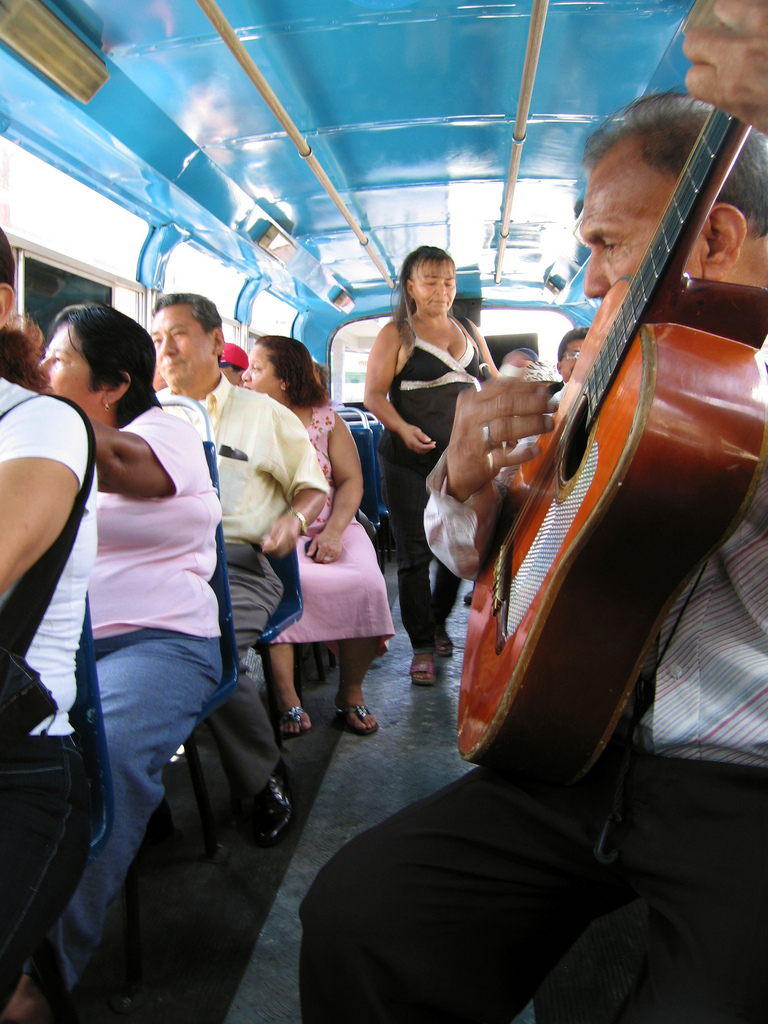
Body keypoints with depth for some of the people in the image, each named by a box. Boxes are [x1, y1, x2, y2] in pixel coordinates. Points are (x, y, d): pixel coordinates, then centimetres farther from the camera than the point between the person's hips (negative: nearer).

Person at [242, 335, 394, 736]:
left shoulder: (325, 420, 9)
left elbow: (351, 481, 4)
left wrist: (333, 533, -12)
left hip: (328, 530, 1)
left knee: (365, 584, -27)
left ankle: (351, 693, -4)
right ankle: (286, 698, -18)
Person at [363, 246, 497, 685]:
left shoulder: (469, 332, 16)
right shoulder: (396, 334, 2)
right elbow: (374, 394, -5)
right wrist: (403, 428, -22)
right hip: (410, 461, -4)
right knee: (415, 555, -2)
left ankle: (438, 621, 33)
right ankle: (422, 646, 11)